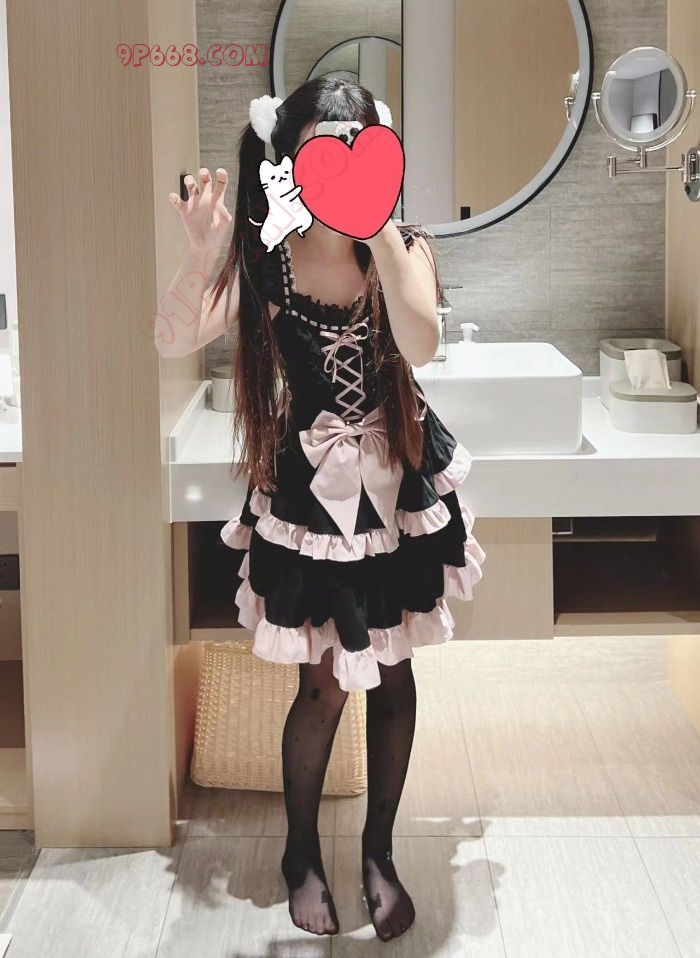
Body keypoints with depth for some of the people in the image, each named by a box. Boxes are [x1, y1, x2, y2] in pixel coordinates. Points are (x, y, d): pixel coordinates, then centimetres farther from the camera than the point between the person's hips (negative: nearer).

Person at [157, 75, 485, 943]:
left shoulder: (405, 246, -8)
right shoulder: (263, 258, -8)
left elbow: (420, 344, -26)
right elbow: (175, 342, -19)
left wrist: (380, 228, -32)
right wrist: (200, 249, -32)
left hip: (397, 485, 1)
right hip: (308, 490, -1)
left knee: (391, 674, 11)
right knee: (325, 683, 4)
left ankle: (378, 852, 30)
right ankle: (301, 854, 28)